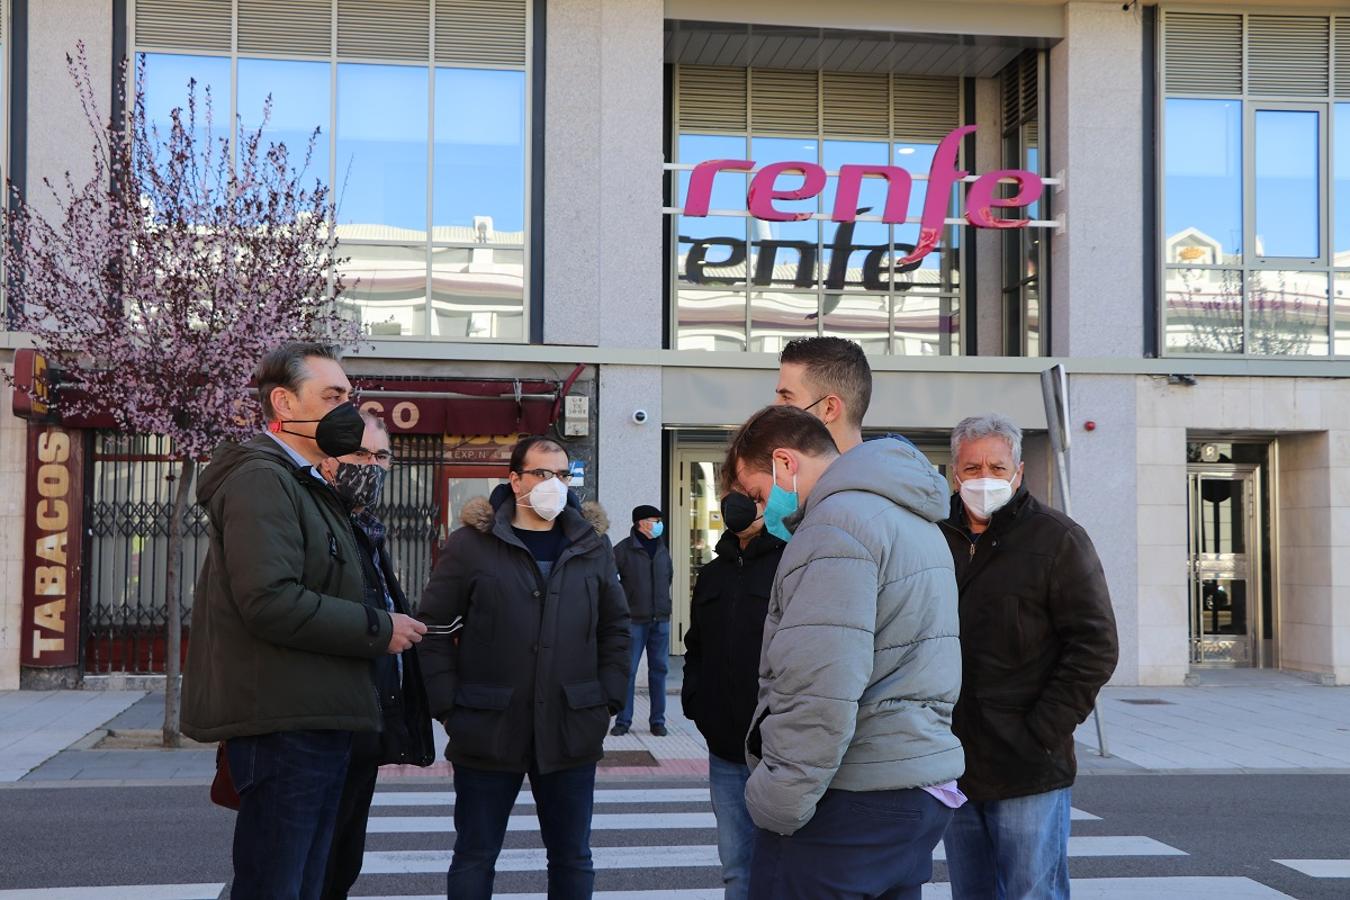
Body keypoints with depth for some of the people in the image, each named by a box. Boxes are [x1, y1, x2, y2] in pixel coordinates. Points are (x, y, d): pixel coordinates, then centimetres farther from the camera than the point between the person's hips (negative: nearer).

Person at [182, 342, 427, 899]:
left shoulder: (306, 486, 22)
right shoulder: (261, 480, -12)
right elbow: (271, 601, -24)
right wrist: (378, 630, -16)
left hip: (314, 720, 10)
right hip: (283, 723, -10)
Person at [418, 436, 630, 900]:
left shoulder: (592, 548, 9)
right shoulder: (471, 544, -2)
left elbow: (615, 628, 14)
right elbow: (435, 628, -1)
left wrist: (609, 701, 5)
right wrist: (448, 707, -7)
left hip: (572, 731, 3)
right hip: (488, 730, -3)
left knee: (573, 855, 12)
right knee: (475, 856, 8)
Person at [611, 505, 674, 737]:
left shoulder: (662, 549, 12)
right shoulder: (624, 549, -6)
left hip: (661, 620, 5)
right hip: (635, 620, -5)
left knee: (659, 669, 7)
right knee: (628, 670, -2)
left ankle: (657, 720, 14)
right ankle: (623, 720, 5)